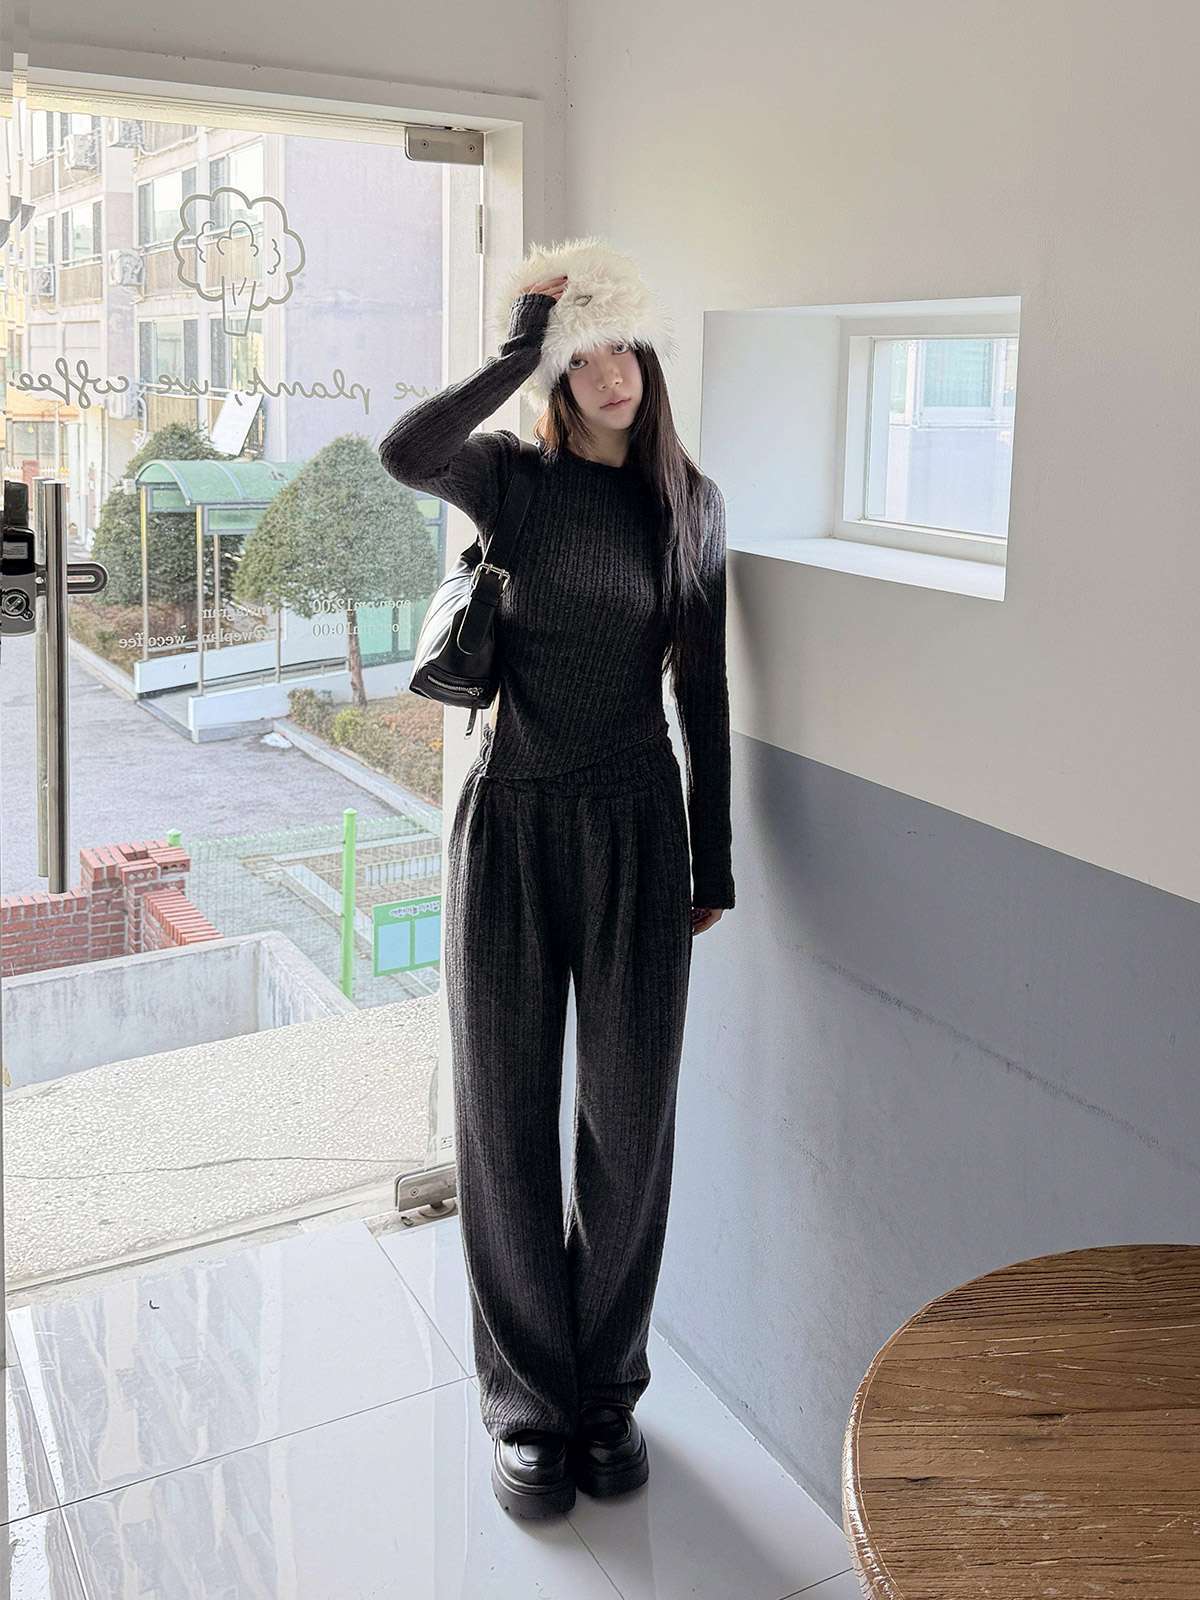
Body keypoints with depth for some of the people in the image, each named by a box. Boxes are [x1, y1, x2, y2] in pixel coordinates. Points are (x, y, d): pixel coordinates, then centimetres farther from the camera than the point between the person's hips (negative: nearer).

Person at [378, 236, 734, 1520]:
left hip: (637, 831, 2)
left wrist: (712, 864, 7)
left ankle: (608, 1386, 27)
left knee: (630, 1116, 6)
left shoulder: (691, 503, 7)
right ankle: (528, 1404, 22)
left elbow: (703, 691, 8)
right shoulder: (512, 479, 0)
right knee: (508, 1116, 4)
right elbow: (403, 453, -25)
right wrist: (519, 348, -15)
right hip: (512, 823, -1)